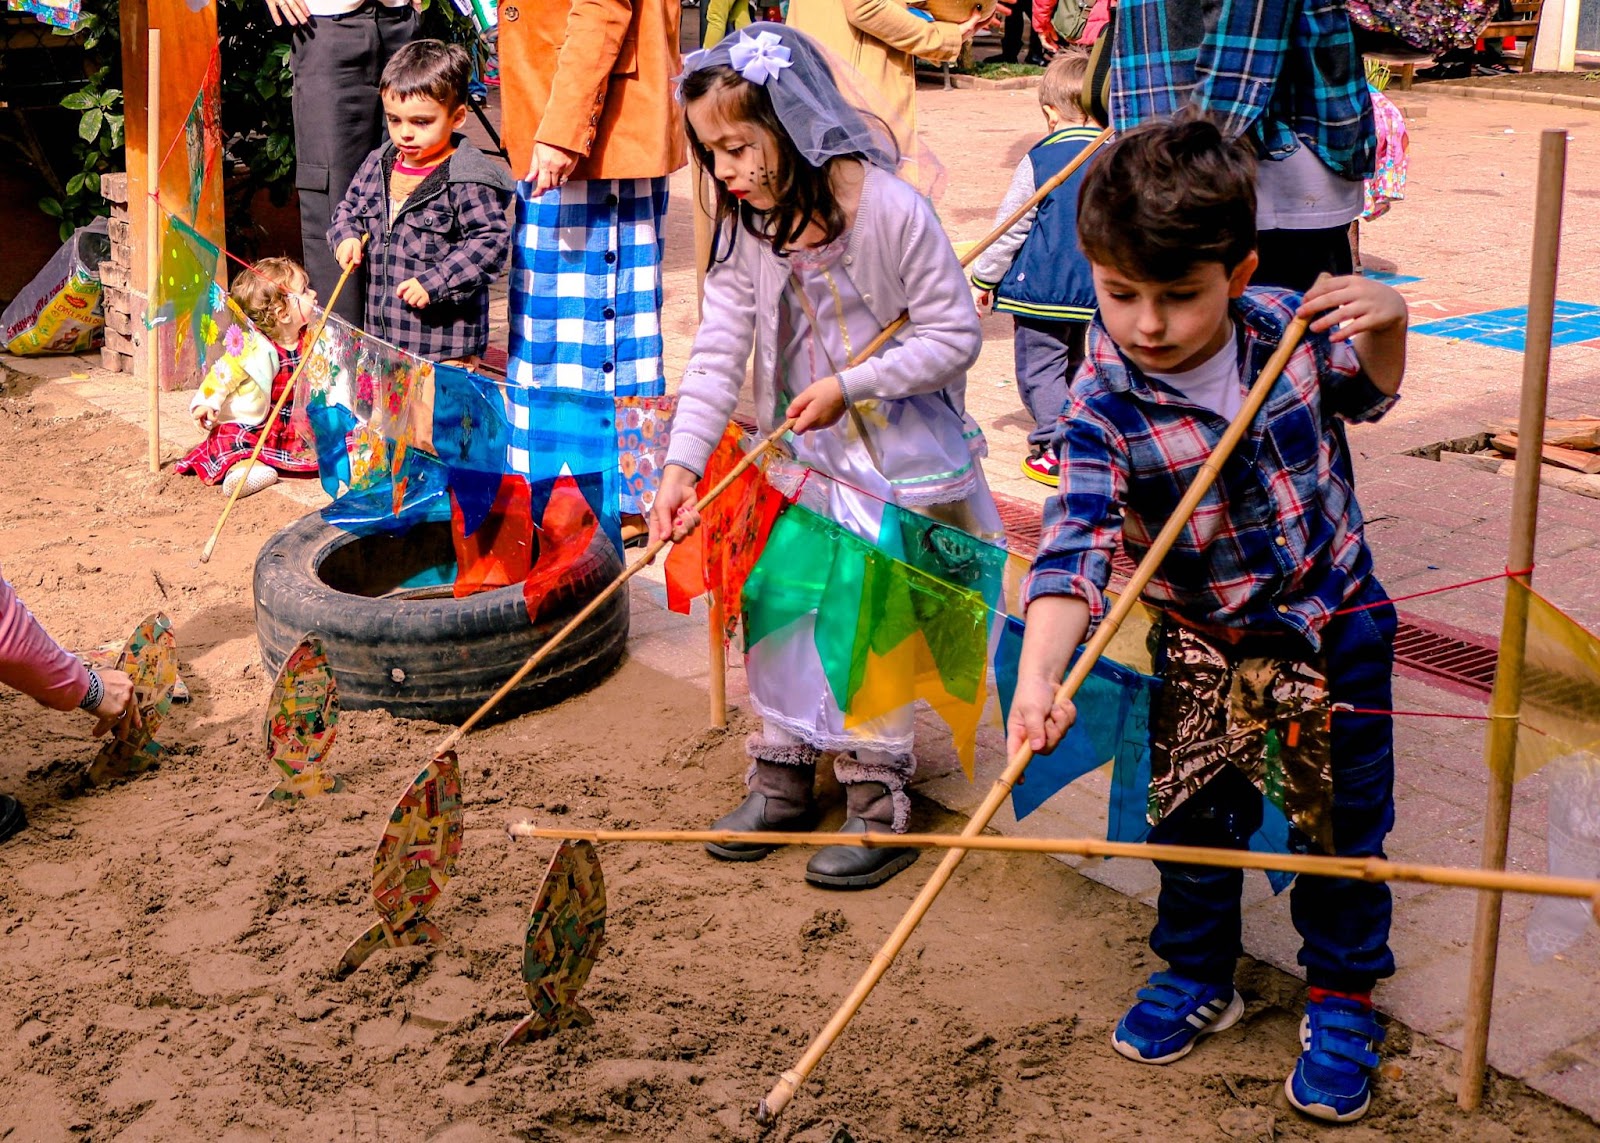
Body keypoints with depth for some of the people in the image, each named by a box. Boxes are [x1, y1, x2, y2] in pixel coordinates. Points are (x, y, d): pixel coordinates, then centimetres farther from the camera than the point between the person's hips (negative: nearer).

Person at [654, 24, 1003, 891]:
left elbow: (955, 336, -16)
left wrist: (848, 384, -23)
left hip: (901, 460, -6)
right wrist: (683, 463, -18)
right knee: (779, 610, 12)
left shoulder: (892, 211, -20)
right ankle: (782, 783, 28)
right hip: (804, 462, 6)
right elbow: (718, 352, -8)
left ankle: (879, 808, 14)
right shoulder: (745, 229, -4)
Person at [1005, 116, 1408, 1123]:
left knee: (1343, 822, 9)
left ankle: (1344, 999, 29)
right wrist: (1039, 677, -49)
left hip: (1335, 621, 1)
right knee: (1193, 811, 12)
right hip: (1206, 635, -1)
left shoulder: (1287, 325, -15)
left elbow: (1366, 393, 8)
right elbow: (1076, 548, -34)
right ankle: (1199, 975, 36)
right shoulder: (1105, 407, -24)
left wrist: (1387, 324, -15)